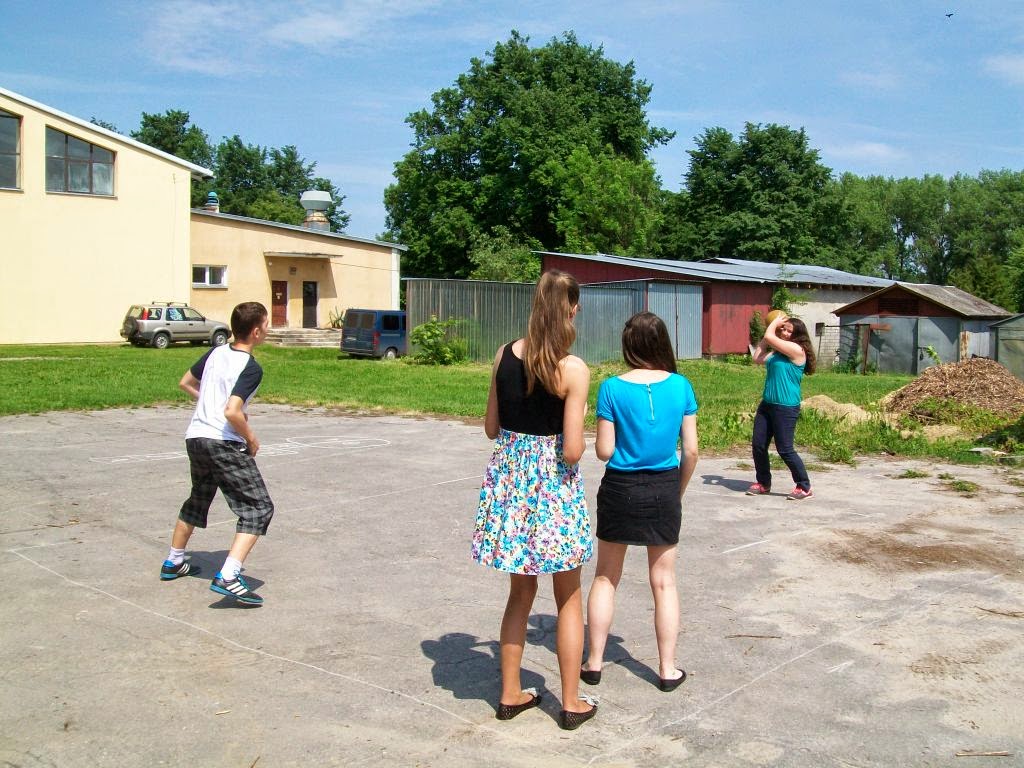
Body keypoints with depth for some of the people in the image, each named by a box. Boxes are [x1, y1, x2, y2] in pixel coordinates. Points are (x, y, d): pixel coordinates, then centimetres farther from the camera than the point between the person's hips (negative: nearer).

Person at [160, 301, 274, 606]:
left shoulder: (216, 352, 10)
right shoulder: (251, 368, -14)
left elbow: (185, 383, 23)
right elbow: (232, 412, -24)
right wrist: (251, 438, -9)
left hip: (195, 436, 9)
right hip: (224, 443, -9)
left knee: (198, 500, 29)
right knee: (259, 507, -6)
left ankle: (173, 563, 44)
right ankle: (227, 577, -19)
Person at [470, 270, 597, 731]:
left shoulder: (504, 356, -1)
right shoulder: (573, 369, -16)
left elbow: (491, 428, 6)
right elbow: (572, 451, -17)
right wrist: (579, 421, 2)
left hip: (509, 476, 5)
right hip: (553, 483, -4)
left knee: (521, 592, 20)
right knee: (569, 598, 13)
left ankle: (511, 694, 28)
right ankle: (571, 703, 22)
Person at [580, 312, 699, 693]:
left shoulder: (612, 388, -12)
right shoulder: (681, 386, -6)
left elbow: (604, 451, -10)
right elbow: (691, 451, -3)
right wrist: (678, 492, 11)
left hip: (620, 489, -1)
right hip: (664, 490, 2)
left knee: (606, 578, 14)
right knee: (664, 582, 14)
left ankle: (594, 662, 21)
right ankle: (668, 669, 21)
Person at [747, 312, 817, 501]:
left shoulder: (797, 350, -13)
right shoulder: (777, 352, 11)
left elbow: (769, 337, -17)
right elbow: (757, 358, 10)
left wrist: (774, 323, 4)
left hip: (786, 408, -8)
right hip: (767, 405, 8)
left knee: (785, 449, -4)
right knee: (758, 445, 7)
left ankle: (804, 487, 10)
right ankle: (763, 483, 22)